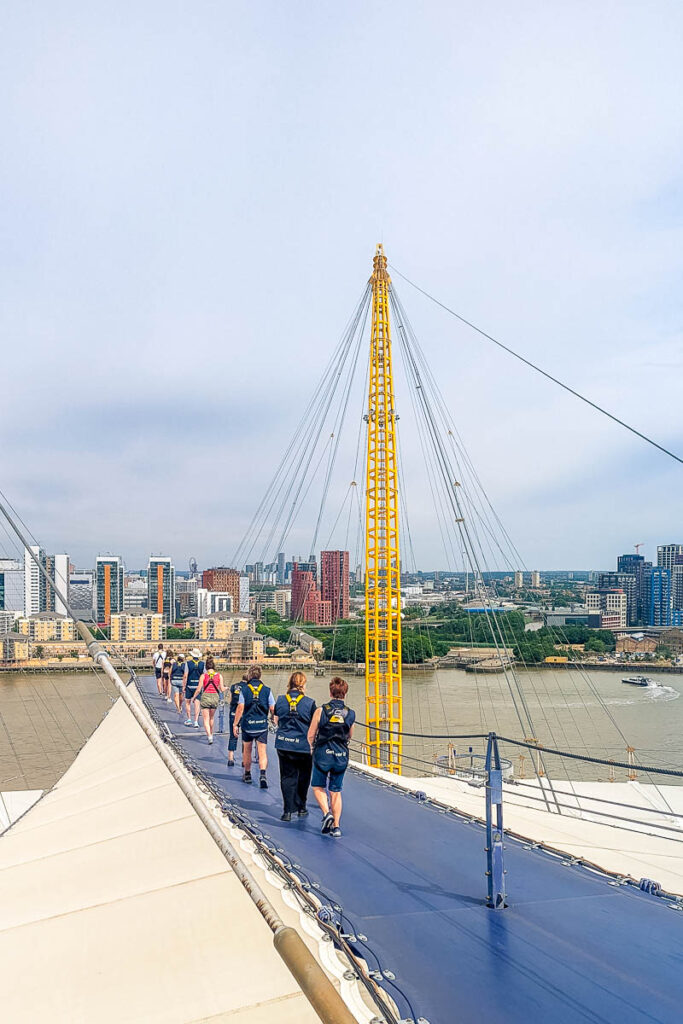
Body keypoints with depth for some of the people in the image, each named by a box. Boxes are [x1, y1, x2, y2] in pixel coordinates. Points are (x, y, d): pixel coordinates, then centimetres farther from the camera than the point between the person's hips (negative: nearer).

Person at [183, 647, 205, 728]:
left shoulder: (188, 663, -7)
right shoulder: (202, 664, -1)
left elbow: (185, 676, -8)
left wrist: (183, 687, -1)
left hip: (189, 686, -1)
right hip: (199, 686, 2)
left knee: (188, 703, 15)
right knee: (197, 704, 3)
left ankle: (189, 719, 16)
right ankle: (196, 721, -1)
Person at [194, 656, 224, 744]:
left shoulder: (203, 676, -5)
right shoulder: (219, 675, 0)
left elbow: (199, 689, -5)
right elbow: (222, 689, 0)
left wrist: (194, 697, 12)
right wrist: (226, 688, 23)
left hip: (205, 697, -3)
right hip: (215, 697, 3)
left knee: (206, 719, 1)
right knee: (211, 718, 23)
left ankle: (209, 736, -15)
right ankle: (211, 734, 35)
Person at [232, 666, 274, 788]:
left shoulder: (244, 690, -4)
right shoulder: (267, 690, -1)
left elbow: (240, 708, -8)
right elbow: (272, 709, 0)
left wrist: (235, 724, -2)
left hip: (247, 724, 0)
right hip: (262, 725, 0)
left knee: (247, 751, 17)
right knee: (262, 752, 0)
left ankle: (247, 775, 29)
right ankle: (262, 774, -19)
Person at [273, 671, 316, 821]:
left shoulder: (280, 700, -3)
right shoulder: (309, 702, -11)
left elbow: (276, 721, 9)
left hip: (283, 744, 2)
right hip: (303, 745, -2)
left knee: (287, 777, 9)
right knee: (303, 778, 17)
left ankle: (288, 811, 4)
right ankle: (301, 808, 28)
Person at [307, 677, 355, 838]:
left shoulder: (321, 711, -9)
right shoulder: (350, 714, -1)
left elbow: (310, 735, -2)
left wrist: (313, 747, 18)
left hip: (323, 754, -2)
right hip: (342, 756, 3)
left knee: (318, 787, 17)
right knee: (336, 791, 13)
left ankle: (327, 813, -4)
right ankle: (336, 826, 9)